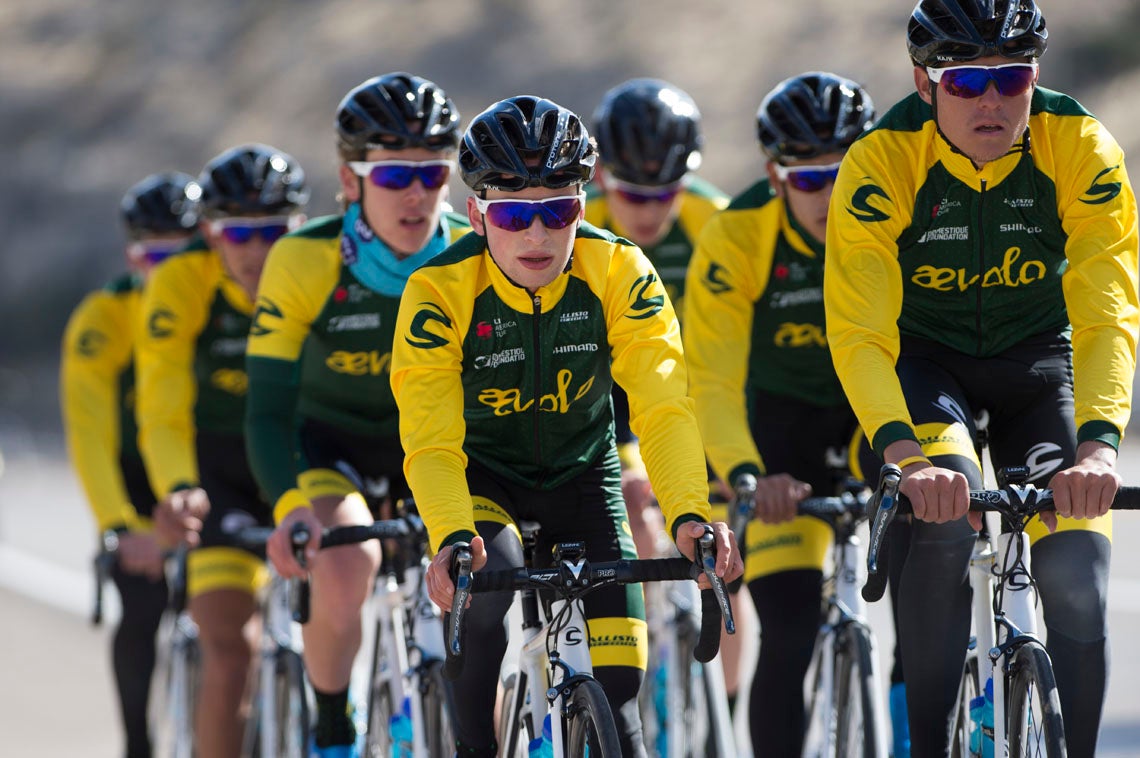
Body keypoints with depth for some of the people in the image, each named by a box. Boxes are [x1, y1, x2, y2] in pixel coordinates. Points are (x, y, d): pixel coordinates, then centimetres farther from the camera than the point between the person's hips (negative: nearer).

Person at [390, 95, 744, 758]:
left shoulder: (619, 271, -23)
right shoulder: (440, 290, -26)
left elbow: (663, 403, -31)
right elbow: (431, 441, -32)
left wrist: (689, 515, -47)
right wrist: (451, 539, -51)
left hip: (581, 472, 2)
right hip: (482, 472, -1)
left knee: (616, 680, -11)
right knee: (489, 588, -32)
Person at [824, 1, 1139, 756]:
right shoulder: (882, 161, -26)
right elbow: (859, 334, -31)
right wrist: (908, 458, -47)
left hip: (1038, 356, 1)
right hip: (924, 356, -1)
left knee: (1077, 577, -16)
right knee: (945, 514, -31)